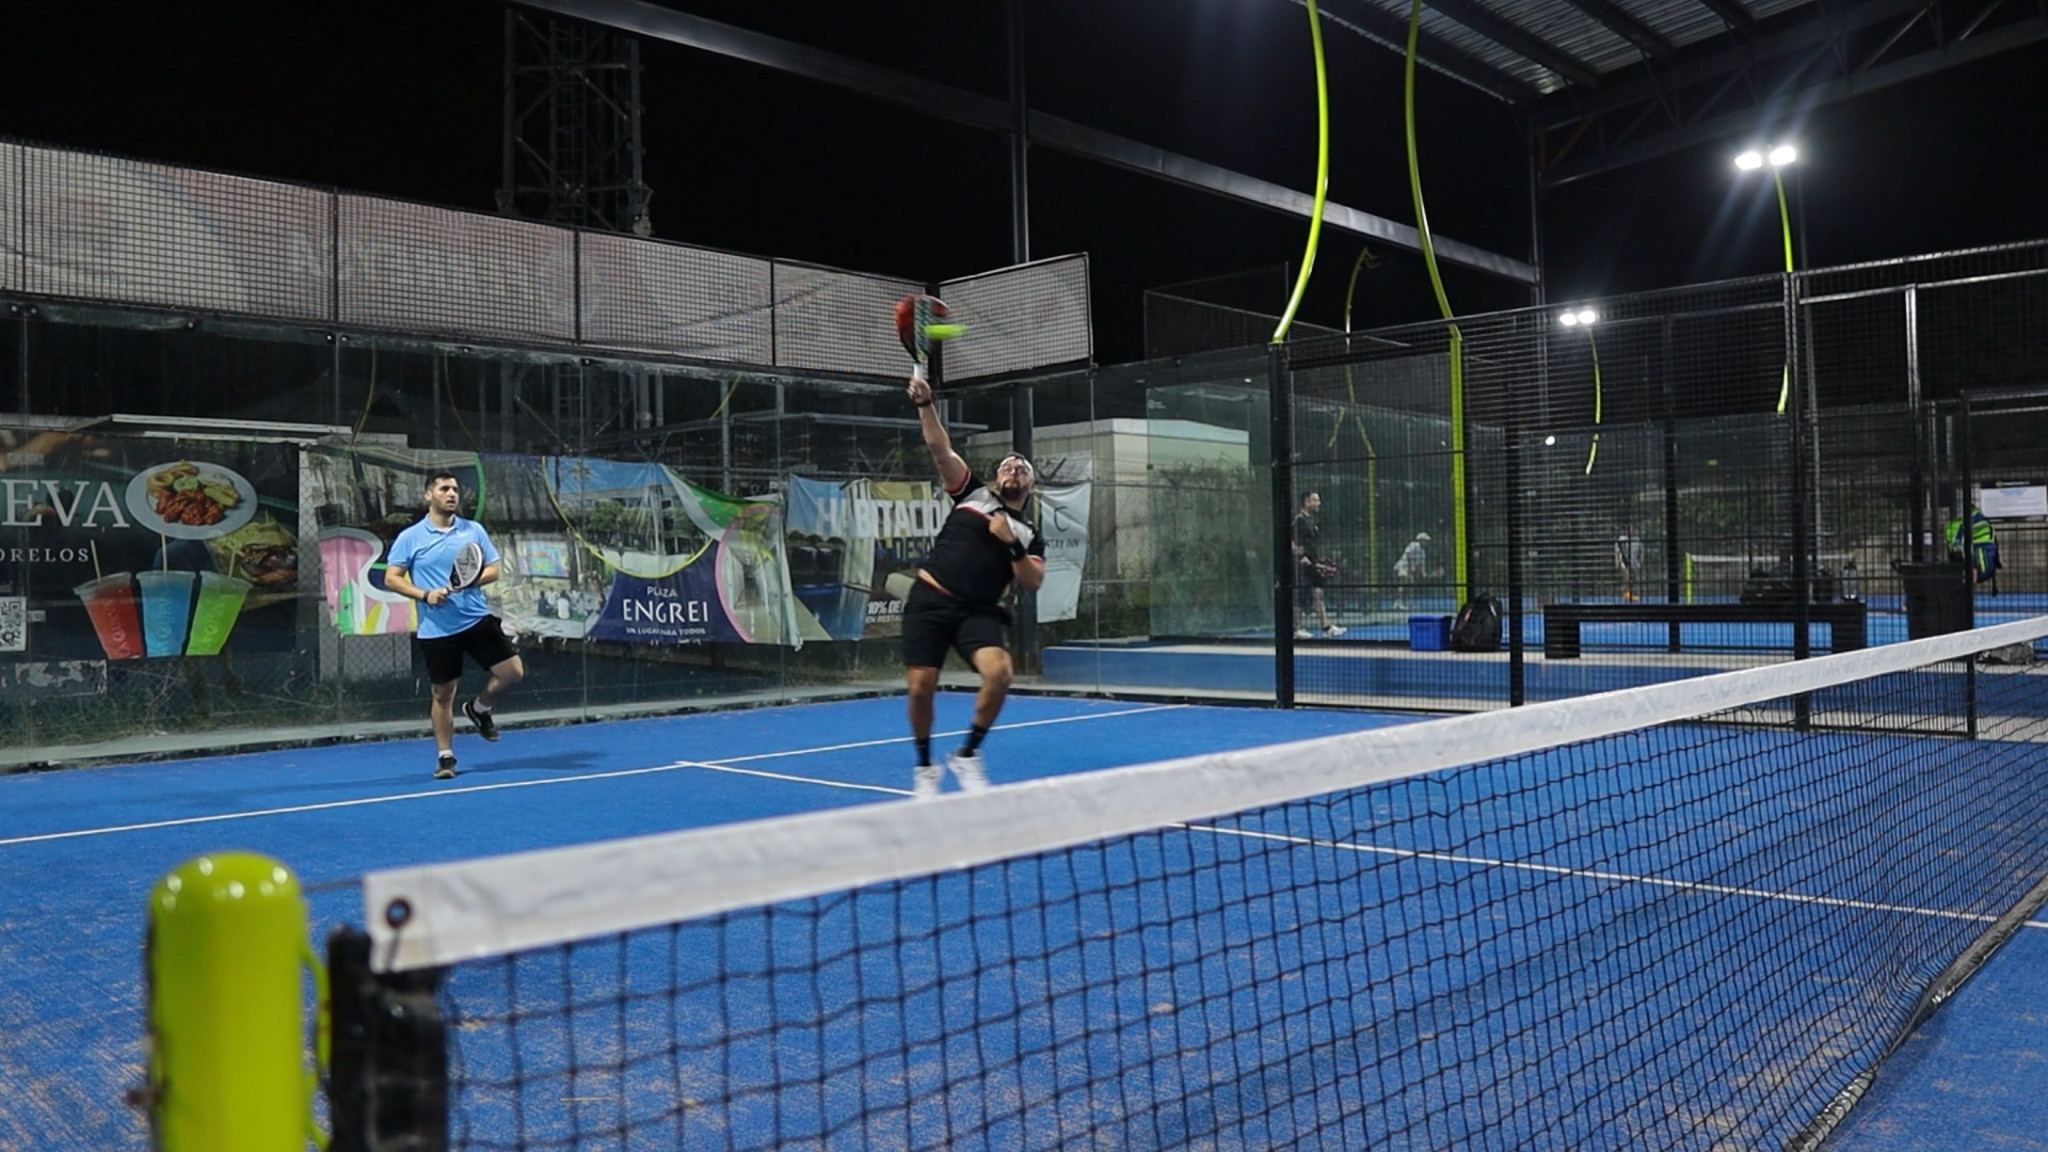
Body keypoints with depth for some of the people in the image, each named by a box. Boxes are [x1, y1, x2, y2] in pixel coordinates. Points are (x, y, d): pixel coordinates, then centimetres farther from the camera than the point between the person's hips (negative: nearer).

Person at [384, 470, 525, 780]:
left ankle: (479, 709, 23)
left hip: (478, 620, 2)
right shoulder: (410, 538, 0)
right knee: (443, 693, 4)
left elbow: (493, 569, 7)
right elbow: (391, 578, -2)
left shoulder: (474, 530, 6)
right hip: (436, 630, -2)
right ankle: (445, 756, 19)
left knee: (513, 671, -6)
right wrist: (425, 594, -16)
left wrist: (473, 580, -14)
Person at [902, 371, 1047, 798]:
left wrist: (1012, 544, -12)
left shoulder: (1029, 535, 14)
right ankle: (925, 767, 19)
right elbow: (940, 448, 2)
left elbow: (1033, 583, 0)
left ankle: (967, 755, -2)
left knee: (999, 672, -25)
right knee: (921, 688, -7)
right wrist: (925, 405, -12)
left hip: (977, 611, 0)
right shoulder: (972, 492, 13)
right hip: (930, 600, 0)